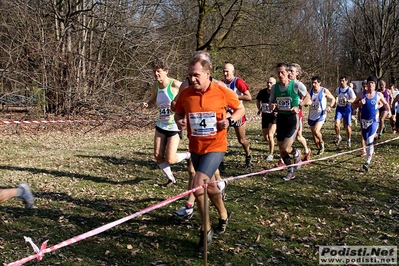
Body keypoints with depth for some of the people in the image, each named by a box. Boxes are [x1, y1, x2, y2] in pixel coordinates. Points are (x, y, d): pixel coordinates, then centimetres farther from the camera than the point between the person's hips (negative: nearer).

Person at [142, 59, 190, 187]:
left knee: (170, 159, -7)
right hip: (161, 126, 6)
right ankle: (171, 178, 28)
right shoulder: (155, 86, 0)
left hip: (174, 127, -6)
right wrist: (147, 104, -6)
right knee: (158, 156, 5)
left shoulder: (176, 85, -17)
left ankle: (188, 156, 25)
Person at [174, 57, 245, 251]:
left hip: (215, 147, -5)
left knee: (198, 185, -19)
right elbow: (178, 114, 11)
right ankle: (224, 215, 49)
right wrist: (179, 121, -12)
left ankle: (206, 230, 1)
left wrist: (230, 120, -16)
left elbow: (240, 108, 3)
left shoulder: (223, 92, -13)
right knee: (209, 184, 21)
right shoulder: (185, 94, -7)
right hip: (195, 148, 5)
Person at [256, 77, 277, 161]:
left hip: (273, 116, -4)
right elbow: (258, 100, 16)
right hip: (265, 116, 4)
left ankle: (271, 154, -2)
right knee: (265, 138, 9)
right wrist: (259, 109, 2)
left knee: (270, 135, -16)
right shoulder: (262, 92, -5)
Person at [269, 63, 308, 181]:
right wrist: (272, 105, -10)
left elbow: (307, 97, 2)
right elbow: (271, 101, 14)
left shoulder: (296, 85, -13)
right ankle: (290, 172, 29)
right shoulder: (274, 87, -1)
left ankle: (296, 154, 22)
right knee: (281, 150, 8)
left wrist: (298, 107, -13)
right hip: (280, 119, 5)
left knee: (285, 148, -15)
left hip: (292, 119, -5)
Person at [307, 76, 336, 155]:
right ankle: (320, 149, 28)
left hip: (321, 115, -5)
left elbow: (333, 99, 3)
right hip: (312, 115, 5)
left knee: (316, 131, -23)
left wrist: (330, 106, -13)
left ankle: (321, 142, 7)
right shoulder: (310, 91, 2)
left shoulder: (324, 91, -8)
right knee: (314, 135, 9)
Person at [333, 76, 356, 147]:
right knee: (336, 124, -15)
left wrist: (347, 100, -28)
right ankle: (338, 137, 8)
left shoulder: (349, 90, -9)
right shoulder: (338, 89, 5)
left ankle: (349, 140, 25)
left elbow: (353, 100, -13)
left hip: (347, 108, -3)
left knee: (347, 126, 5)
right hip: (339, 108, 3)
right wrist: (336, 101, 11)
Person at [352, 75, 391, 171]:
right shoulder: (361, 94, -2)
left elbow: (385, 103, 16)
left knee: (370, 141, -14)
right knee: (366, 141, 14)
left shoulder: (379, 95, -2)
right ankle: (371, 151, 43)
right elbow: (354, 105, 3)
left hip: (374, 120, -2)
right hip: (364, 120, 2)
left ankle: (368, 162, -12)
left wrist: (389, 111, 2)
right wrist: (360, 103, -15)